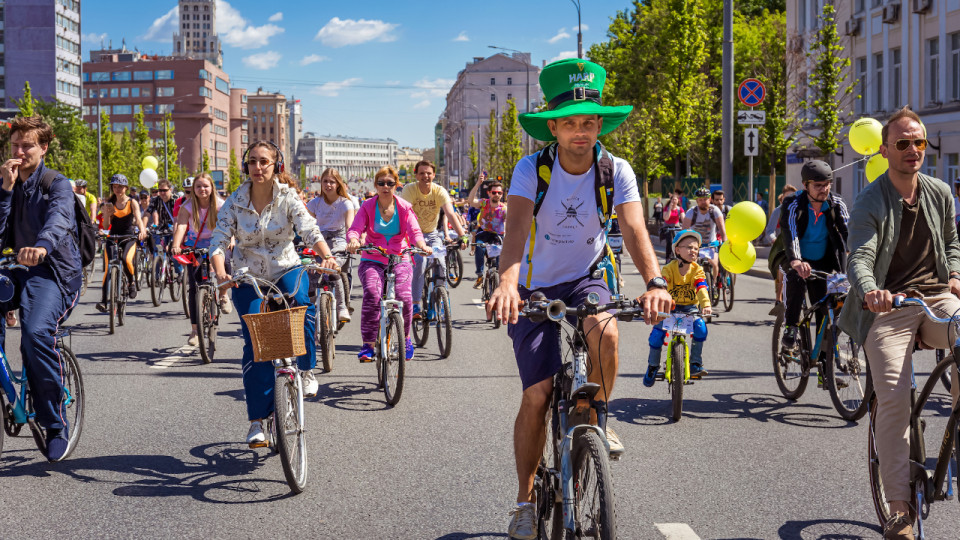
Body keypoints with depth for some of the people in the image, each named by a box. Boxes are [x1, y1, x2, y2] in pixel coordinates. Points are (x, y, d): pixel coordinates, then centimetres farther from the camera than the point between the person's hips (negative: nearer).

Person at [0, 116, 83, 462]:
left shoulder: (57, 184, -4)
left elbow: (58, 218, -27)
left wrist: (42, 246, -49)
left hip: (53, 270, -6)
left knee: (36, 332, -30)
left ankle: (56, 424, -17)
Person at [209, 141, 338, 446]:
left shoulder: (287, 198, -8)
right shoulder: (235, 203, -8)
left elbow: (309, 230, -20)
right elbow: (219, 241, -14)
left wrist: (326, 257, -40)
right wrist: (220, 272, -35)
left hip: (286, 271, 0)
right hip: (248, 279, 1)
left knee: (301, 305, -35)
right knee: (255, 344, -10)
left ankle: (306, 369, -12)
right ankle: (257, 421, 0)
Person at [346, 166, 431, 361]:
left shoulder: (404, 207, 5)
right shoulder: (368, 206, 4)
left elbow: (414, 231, -7)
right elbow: (355, 229, -9)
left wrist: (422, 245, -30)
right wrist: (353, 241, -33)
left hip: (399, 260, 0)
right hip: (372, 260, 0)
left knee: (404, 297, -23)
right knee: (372, 294, -29)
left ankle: (405, 338, 6)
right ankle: (367, 345, -21)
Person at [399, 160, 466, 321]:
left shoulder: (439, 191, -15)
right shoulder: (409, 189, -18)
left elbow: (450, 214, -27)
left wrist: (462, 235, -40)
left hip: (432, 234, 2)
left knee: (439, 262, -19)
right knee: (420, 261, -26)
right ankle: (415, 305, -21)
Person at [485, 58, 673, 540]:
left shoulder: (615, 171, -13)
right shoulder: (532, 169, -18)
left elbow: (634, 228, -27)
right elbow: (517, 227, -33)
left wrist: (654, 282, -46)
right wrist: (507, 282, -53)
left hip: (585, 280, 1)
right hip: (536, 287, -1)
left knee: (604, 331, -33)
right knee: (537, 394, -8)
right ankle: (526, 499, 10)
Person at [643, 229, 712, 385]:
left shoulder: (697, 270, -5)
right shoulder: (669, 269, -11)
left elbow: (702, 289, -20)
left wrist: (706, 305, -39)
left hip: (690, 308, 1)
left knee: (700, 327, -26)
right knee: (658, 331, -22)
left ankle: (695, 363, -9)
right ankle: (653, 366, 2)